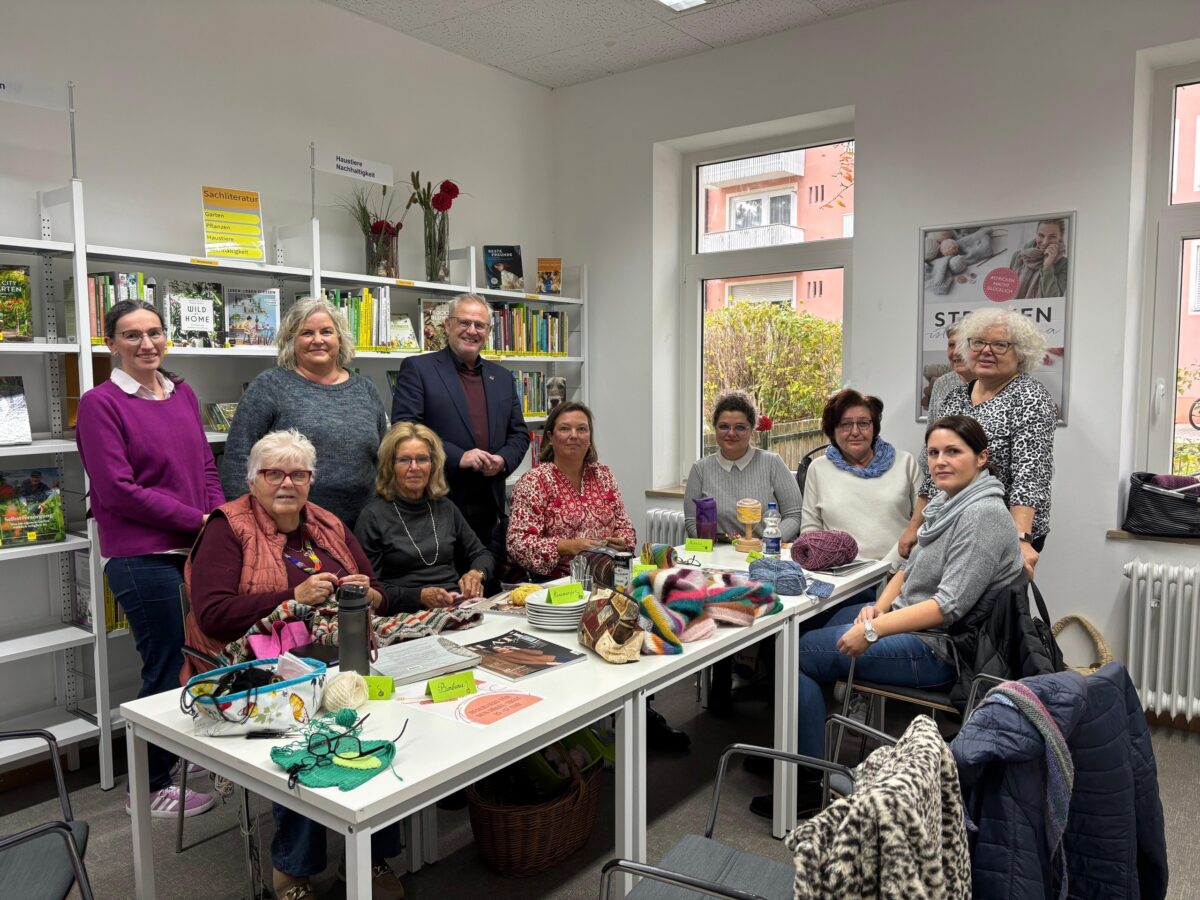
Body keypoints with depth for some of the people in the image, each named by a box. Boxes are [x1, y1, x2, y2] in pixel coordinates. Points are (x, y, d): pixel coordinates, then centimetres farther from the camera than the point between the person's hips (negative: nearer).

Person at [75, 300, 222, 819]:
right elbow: (118, 490, -14)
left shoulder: (182, 395, 10)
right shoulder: (101, 403, -8)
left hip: (197, 547, 6)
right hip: (142, 556, -6)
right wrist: (198, 520, -13)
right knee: (165, 670, 3)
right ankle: (150, 786, 22)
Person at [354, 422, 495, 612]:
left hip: (461, 608, 5)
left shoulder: (445, 508, 15)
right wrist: (419, 596, -17)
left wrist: (476, 574, -1)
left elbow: (482, 554, 22)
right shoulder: (372, 517, -1)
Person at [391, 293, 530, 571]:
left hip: (490, 507, 5)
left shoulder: (502, 377, 16)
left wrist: (503, 460, -4)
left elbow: (519, 433, 17)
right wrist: (458, 457, -17)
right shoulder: (417, 369, 0)